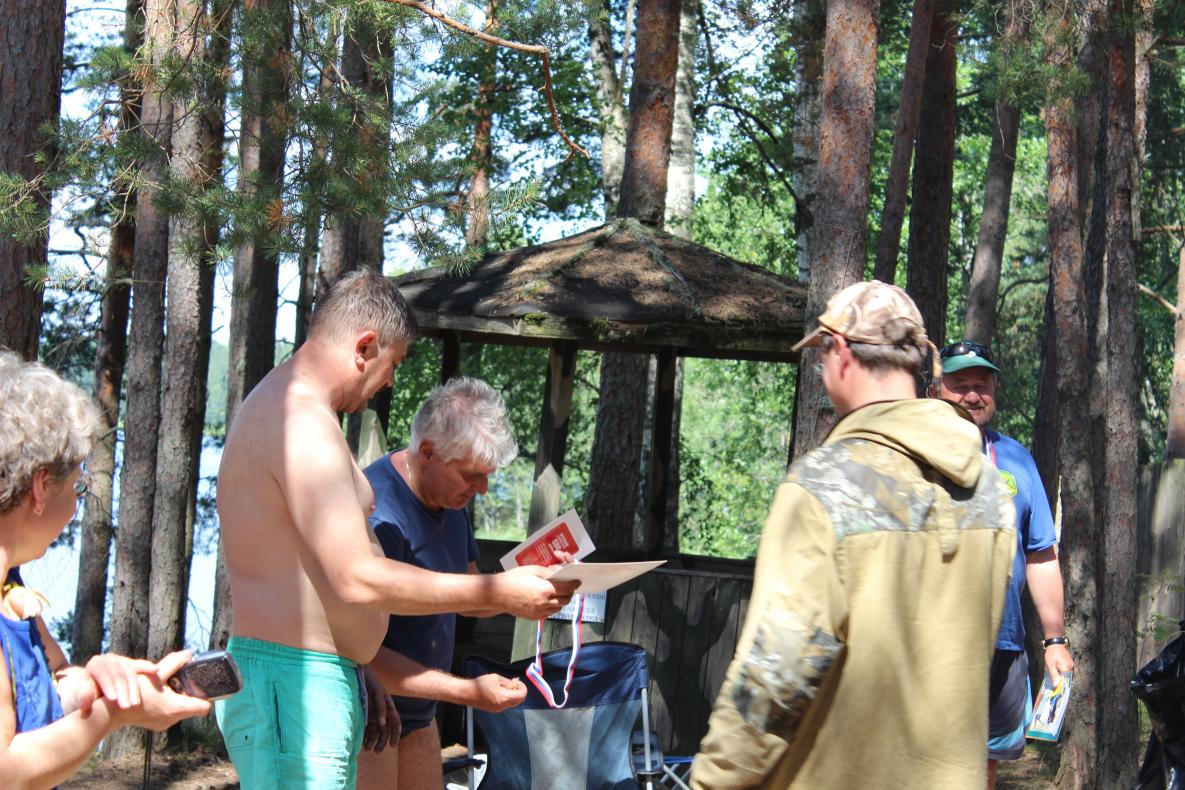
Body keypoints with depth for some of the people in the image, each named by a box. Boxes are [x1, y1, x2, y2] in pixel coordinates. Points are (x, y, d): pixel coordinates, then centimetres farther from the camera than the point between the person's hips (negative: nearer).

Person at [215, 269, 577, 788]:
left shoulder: (278, 408, 18)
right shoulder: (304, 424, -17)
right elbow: (359, 580, -23)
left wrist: (358, 677, 24)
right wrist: (498, 592, -16)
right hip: (294, 688, -11)